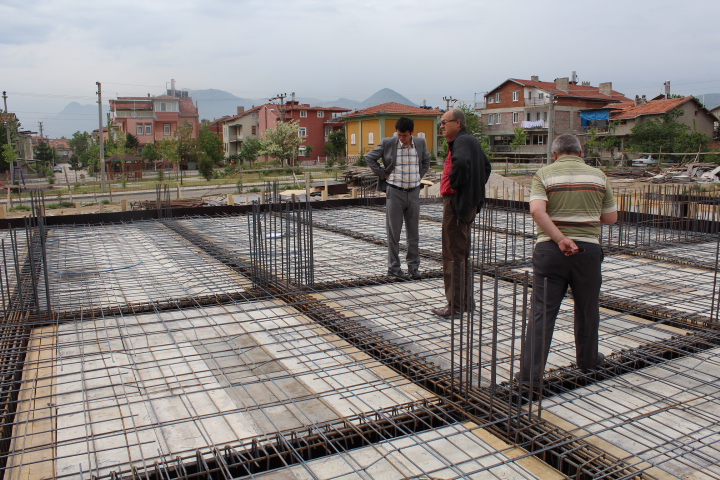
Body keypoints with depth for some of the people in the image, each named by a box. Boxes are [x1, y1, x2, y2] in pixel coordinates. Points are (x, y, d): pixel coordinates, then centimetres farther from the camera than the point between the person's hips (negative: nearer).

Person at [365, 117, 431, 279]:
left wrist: (419, 176, 8)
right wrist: (383, 174, -4)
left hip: (413, 192, 3)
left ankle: (414, 266, 20)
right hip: (394, 192, -3)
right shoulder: (388, 143, -6)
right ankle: (393, 267, 12)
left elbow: (426, 161, 21)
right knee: (394, 232, 3)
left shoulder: (420, 143, 3)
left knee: (413, 232, 9)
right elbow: (369, 157, 1)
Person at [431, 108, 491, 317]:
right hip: (470, 203, 11)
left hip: (456, 202, -11)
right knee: (462, 254, 17)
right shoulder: (472, 140, 16)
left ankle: (455, 305, 2)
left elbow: (462, 162, -37)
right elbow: (486, 166, 28)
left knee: (453, 255, -4)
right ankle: (465, 300, 26)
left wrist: (454, 184, -21)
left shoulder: (461, 141, -15)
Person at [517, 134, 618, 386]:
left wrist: (561, 239, -18)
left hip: (550, 249, -2)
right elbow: (611, 218, 9)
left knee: (542, 311, 0)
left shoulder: (544, 174, 0)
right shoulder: (597, 176, 7)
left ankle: (531, 372, -1)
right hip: (588, 249, 2)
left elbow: (537, 210, -17)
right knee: (587, 308, 20)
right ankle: (587, 358, 38)